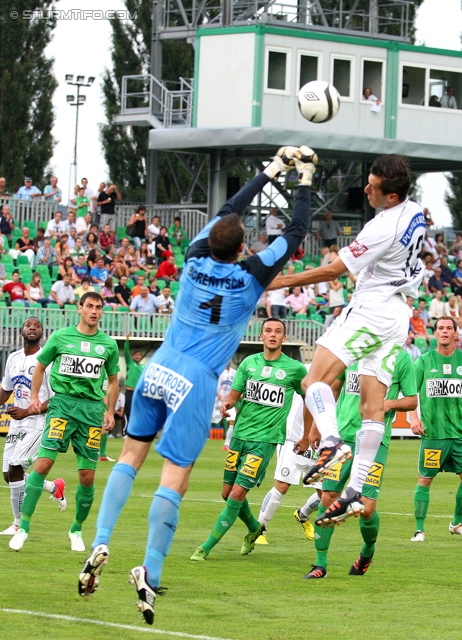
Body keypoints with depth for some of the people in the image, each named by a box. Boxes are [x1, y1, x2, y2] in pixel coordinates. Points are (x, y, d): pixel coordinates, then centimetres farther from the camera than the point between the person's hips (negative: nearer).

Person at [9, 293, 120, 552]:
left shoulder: (109, 344, 10)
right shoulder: (60, 337, 5)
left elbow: (113, 380, 20)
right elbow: (40, 366, 15)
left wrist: (110, 411, 10)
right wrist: (34, 397, 4)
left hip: (93, 408, 2)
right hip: (62, 403, -2)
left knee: (87, 476, 1)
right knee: (43, 463, -15)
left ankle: (77, 529, 21)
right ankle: (24, 526, -13)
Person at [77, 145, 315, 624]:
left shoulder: (195, 258, 4)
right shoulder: (251, 276, -6)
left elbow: (228, 211, 20)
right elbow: (296, 234, 4)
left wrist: (272, 171, 28)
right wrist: (304, 181, 16)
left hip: (158, 369, 5)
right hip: (196, 384, -5)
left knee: (131, 455, 16)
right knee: (174, 478, -7)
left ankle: (100, 545, 3)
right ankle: (150, 572, -14)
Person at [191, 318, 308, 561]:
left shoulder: (295, 369, -3)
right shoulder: (249, 363, 7)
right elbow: (234, 393, 11)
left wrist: (306, 438, 9)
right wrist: (226, 404, -13)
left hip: (266, 439, -5)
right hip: (240, 433, 5)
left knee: (237, 493, -12)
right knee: (227, 493, 9)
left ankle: (206, 548, -7)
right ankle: (254, 528, 38)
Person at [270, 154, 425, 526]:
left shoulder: (384, 228, -21)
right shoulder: (415, 213, 6)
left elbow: (335, 270, -16)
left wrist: (285, 281, -9)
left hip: (372, 310, -9)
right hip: (398, 317, 9)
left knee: (316, 378, -14)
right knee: (373, 406, 4)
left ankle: (331, 442, -38)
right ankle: (355, 491, 2)